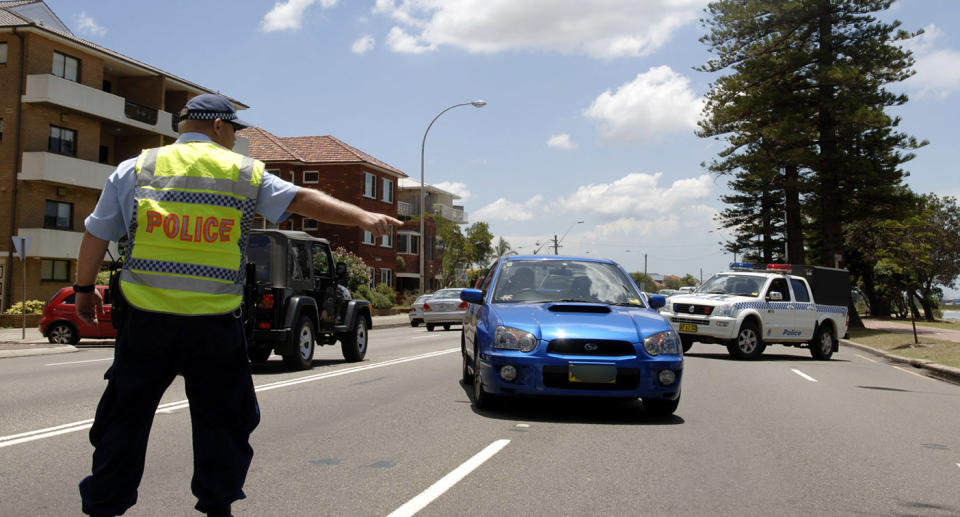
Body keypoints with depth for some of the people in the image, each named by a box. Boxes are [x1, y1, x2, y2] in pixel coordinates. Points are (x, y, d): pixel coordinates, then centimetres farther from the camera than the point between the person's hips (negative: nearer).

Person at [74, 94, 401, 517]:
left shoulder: (135, 169, 8)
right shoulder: (244, 173, 4)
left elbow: (96, 235, 11)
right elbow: (303, 200, -5)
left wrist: (85, 288, 23)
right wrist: (362, 216, -7)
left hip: (146, 322, 1)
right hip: (215, 325, -1)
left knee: (125, 418, 12)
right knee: (223, 419, 14)